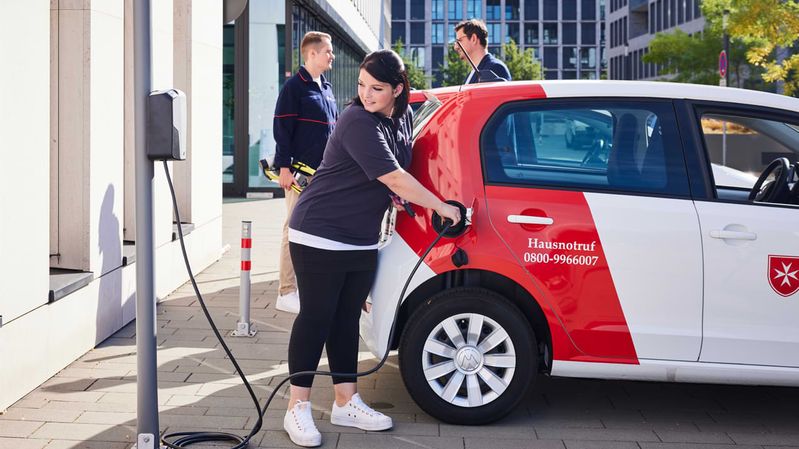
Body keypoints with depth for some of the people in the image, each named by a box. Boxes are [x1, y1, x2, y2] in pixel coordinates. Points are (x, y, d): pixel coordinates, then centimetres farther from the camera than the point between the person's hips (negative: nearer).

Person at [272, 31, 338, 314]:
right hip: (302, 172, -8)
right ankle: (286, 293, -2)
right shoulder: (295, 86, -7)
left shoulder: (325, 88, 17)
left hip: (326, 171, 8)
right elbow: (282, 129, -12)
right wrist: (284, 166, -17)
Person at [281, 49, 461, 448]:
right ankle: (297, 410, 5)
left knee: (347, 319, 12)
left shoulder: (402, 116, 4)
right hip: (320, 235, -7)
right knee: (316, 317, -3)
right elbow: (395, 179, -26)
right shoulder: (358, 123, -22)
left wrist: (396, 197, 1)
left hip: (361, 240, 7)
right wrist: (443, 208, -18)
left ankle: (346, 403, 20)